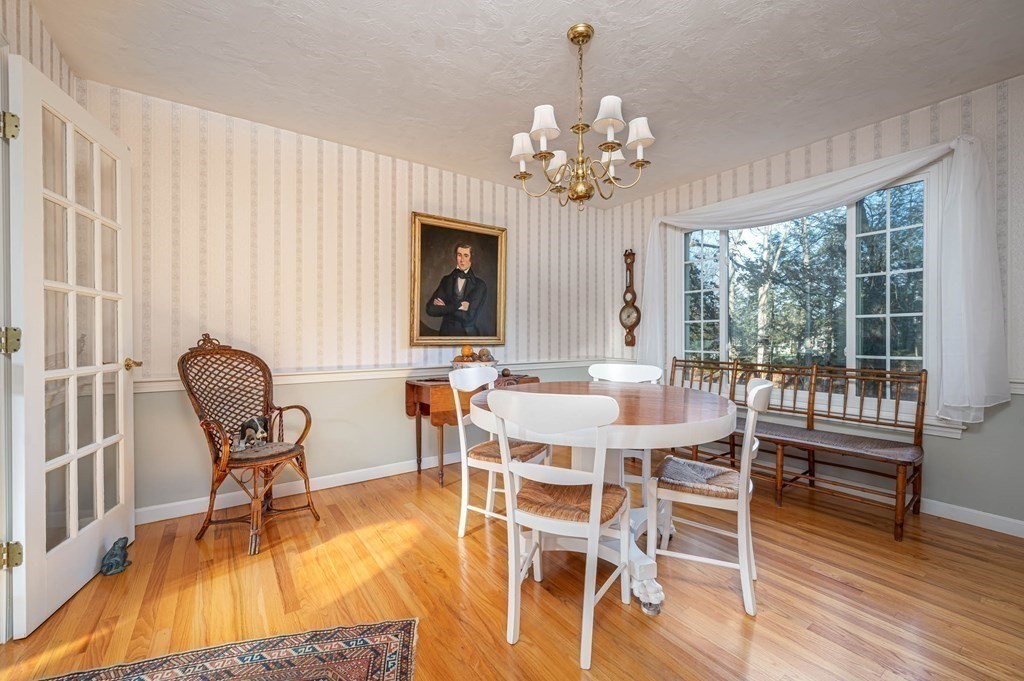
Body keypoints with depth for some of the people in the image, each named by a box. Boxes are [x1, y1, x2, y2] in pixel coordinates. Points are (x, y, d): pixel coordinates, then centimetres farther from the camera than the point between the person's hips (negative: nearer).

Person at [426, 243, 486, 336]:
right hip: (446, 333, 2)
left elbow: (468, 317, -9)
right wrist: (458, 306, -9)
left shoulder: (479, 285, -2)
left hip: (468, 334, -2)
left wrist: (445, 307, -2)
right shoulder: (446, 280, 9)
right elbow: (430, 309, -1)